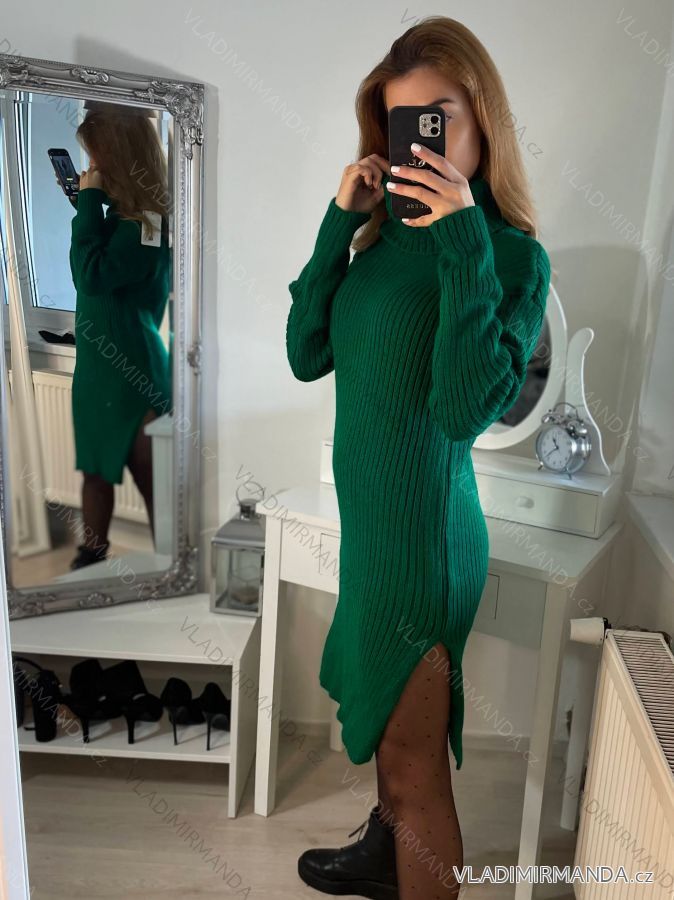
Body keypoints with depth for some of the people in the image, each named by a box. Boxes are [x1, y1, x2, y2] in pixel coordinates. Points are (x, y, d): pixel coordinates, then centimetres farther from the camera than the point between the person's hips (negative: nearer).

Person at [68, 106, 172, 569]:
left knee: (153, 481, 2)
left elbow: (92, 275, -23)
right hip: (98, 364, 9)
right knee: (96, 469, 19)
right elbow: (92, 266, 19)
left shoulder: (148, 220, -18)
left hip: (134, 373, -9)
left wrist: (89, 201, -14)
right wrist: (89, 204, 6)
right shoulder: (122, 213, 8)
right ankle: (91, 558, 35)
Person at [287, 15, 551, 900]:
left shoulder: (512, 254, -14)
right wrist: (340, 222, -8)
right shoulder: (389, 233, 5)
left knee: (416, 770, 10)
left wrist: (464, 242, -28)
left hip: (425, 527, -7)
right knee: (385, 719, 27)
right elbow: (307, 354, -1)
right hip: (372, 517, 7)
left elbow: (464, 409, -27)